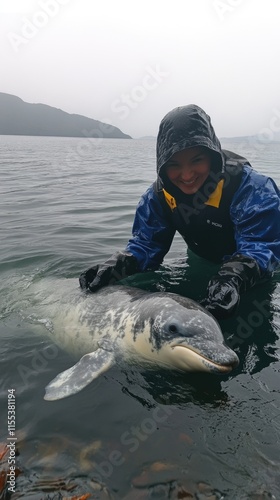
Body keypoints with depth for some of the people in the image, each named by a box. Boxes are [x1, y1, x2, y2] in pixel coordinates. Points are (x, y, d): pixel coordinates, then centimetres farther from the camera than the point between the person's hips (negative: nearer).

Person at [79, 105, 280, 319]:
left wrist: (234, 278, -63)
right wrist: (119, 265, -41)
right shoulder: (159, 195, -18)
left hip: (259, 278, -3)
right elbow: (146, 245, -18)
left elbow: (260, 247, -41)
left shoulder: (252, 189, -32)